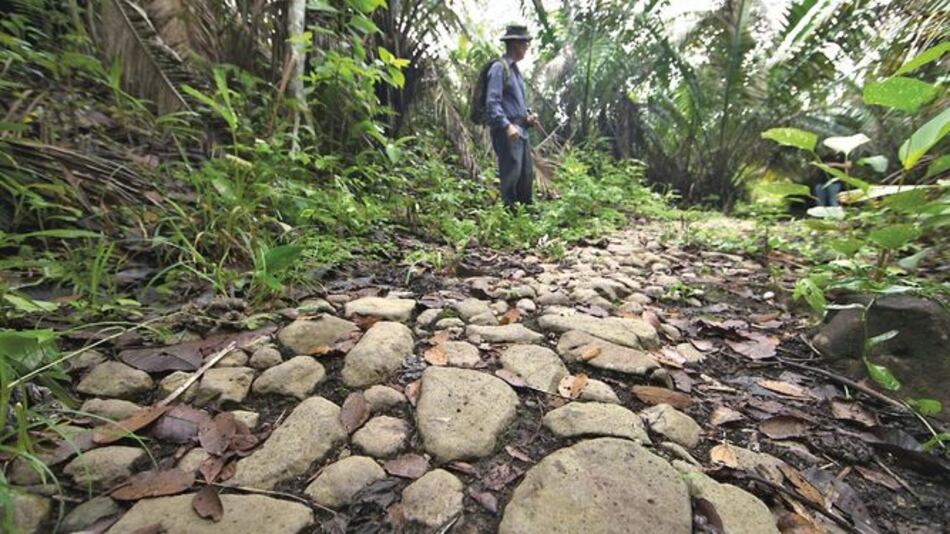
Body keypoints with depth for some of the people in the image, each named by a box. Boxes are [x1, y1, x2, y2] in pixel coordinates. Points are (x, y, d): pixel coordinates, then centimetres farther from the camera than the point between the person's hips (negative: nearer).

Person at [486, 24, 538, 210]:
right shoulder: (499, 68, -8)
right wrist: (507, 126, -25)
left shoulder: (515, 69, 20)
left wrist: (528, 116, 9)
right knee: (511, 175, -7)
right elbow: (492, 102, -17)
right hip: (507, 131, -9)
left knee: (527, 175, 12)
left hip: (521, 130, 9)